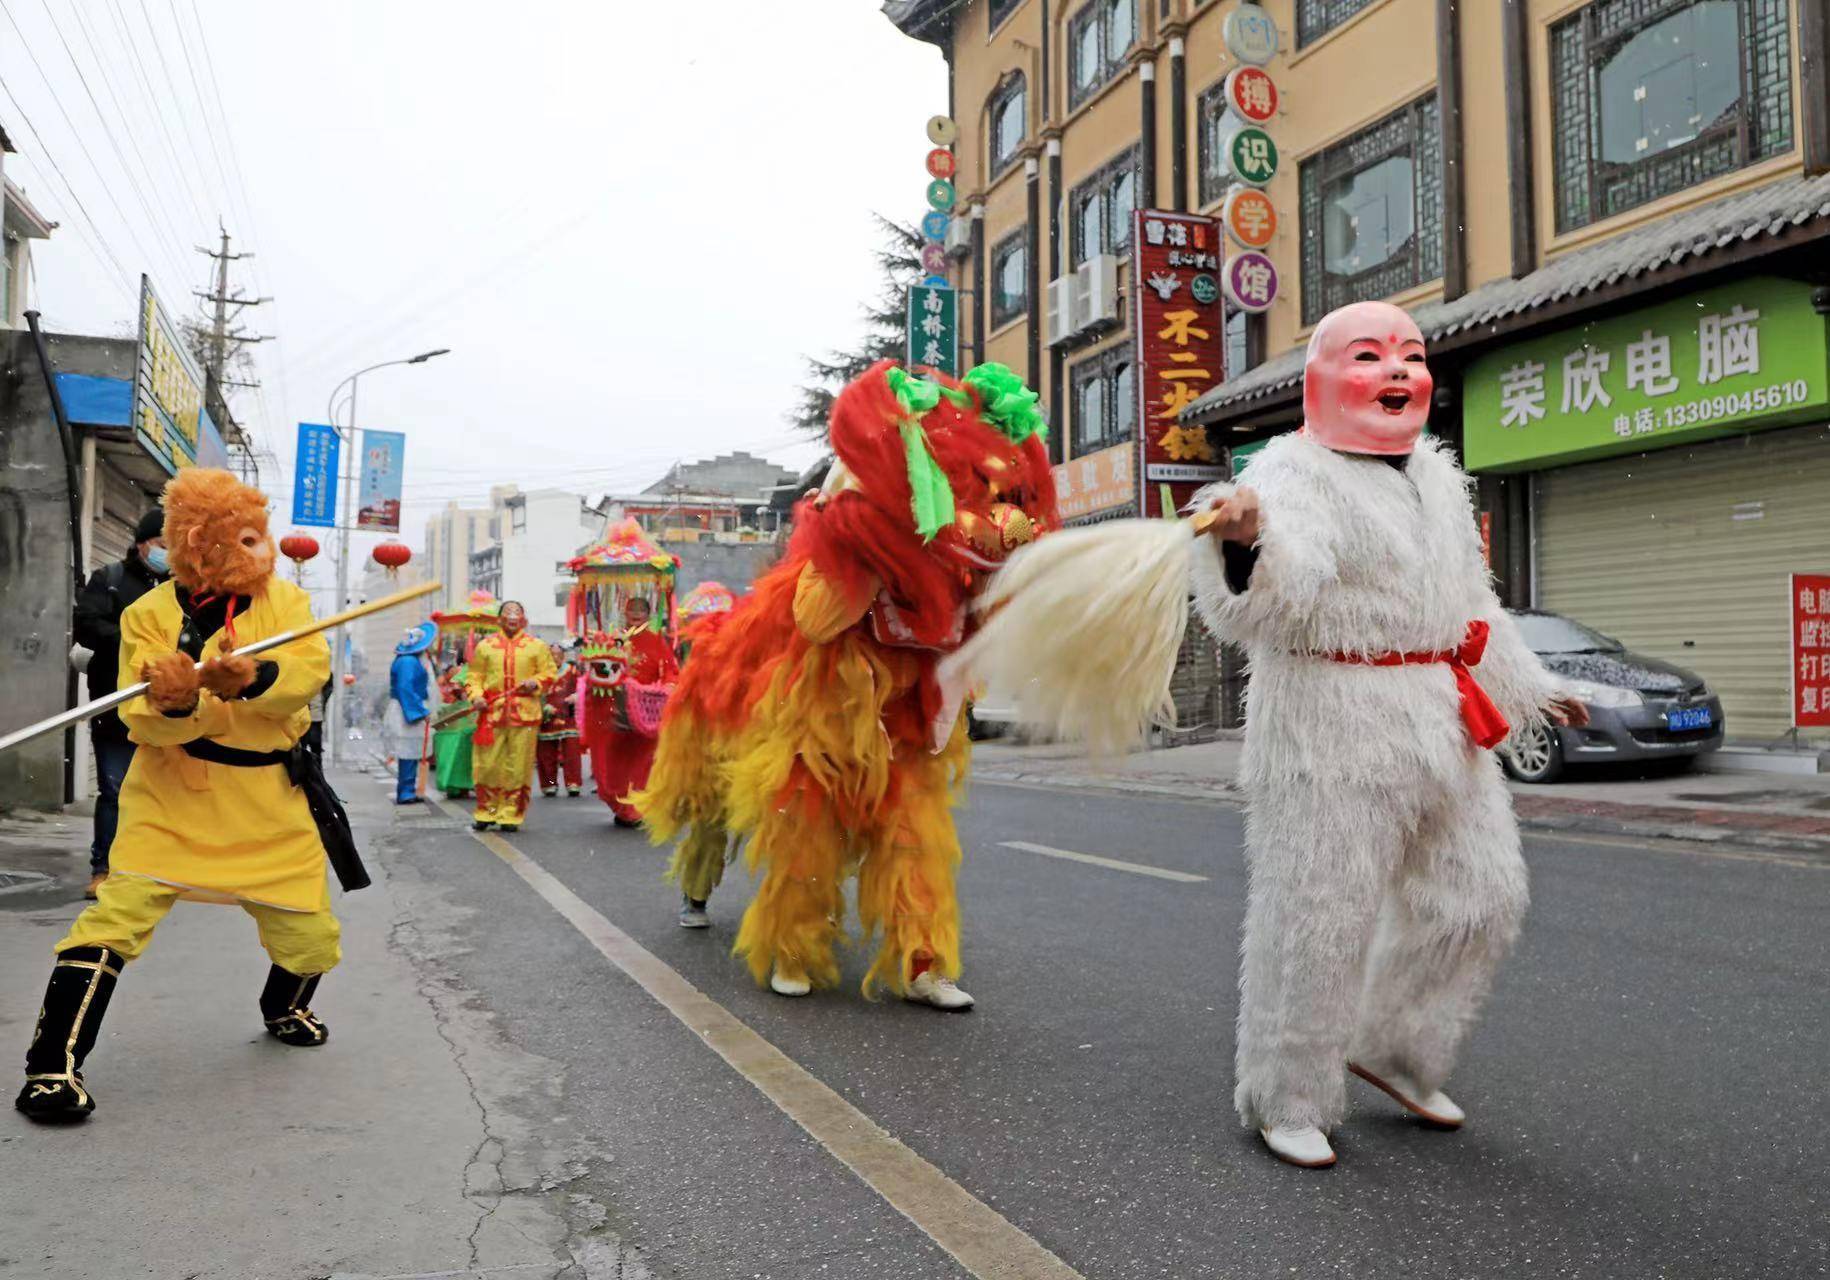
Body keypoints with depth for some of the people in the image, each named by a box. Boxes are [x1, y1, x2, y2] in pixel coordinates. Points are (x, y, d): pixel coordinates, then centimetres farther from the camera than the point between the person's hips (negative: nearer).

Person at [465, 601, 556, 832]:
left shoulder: (537, 646, 9)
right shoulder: (485, 645, 11)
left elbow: (550, 673, 9)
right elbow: (474, 676, 12)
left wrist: (535, 683, -9)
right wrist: (476, 695, -6)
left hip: (524, 714, -1)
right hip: (491, 713, 1)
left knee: (518, 768, 0)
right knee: (487, 765, 0)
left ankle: (511, 815, 10)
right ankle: (486, 812, 15)